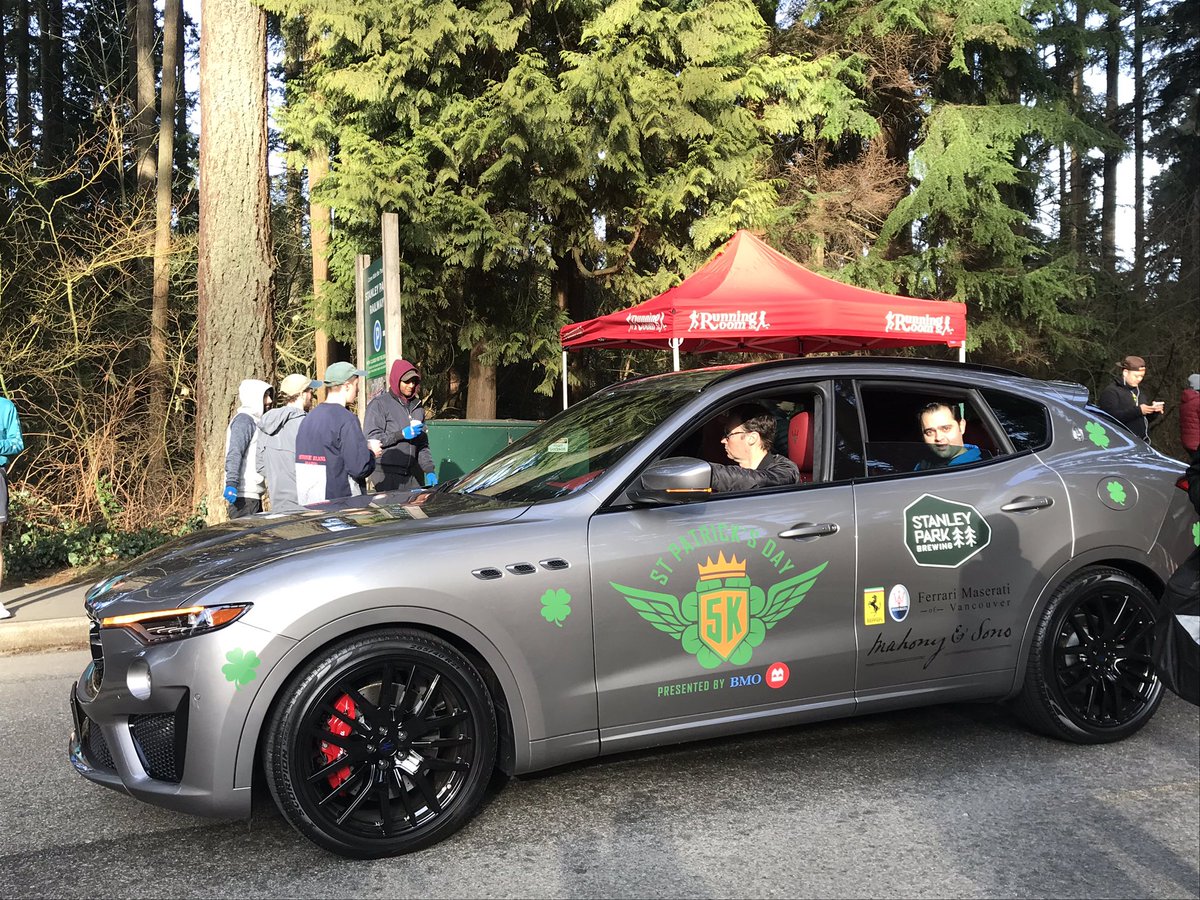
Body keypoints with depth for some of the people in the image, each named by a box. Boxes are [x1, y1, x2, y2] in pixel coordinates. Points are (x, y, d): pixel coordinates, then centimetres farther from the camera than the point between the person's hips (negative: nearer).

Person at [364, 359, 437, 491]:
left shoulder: (417, 406, 17)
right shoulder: (379, 404, -2)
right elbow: (371, 439, -10)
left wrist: (429, 470, 7)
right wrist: (401, 434, -14)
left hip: (413, 475, 5)